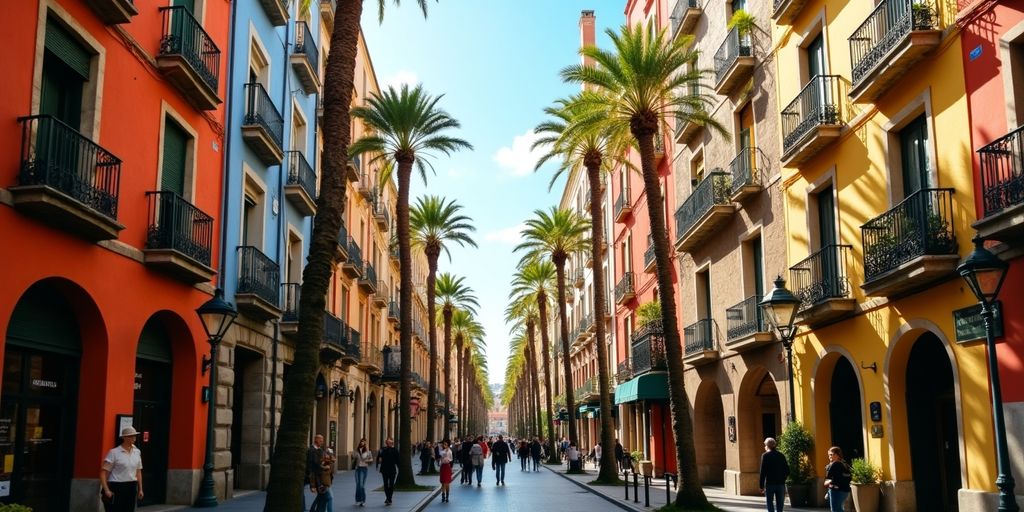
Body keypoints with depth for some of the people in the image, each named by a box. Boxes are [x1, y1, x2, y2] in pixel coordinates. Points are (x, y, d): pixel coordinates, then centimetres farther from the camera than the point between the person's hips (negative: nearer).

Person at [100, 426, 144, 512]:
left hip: (131, 488, 5)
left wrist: (140, 489, 13)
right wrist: (106, 490, -17)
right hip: (116, 488, -5)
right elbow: (103, 472, -8)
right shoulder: (114, 452, -7)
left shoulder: (137, 452, 8)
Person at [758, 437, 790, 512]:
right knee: (779, 506, 10)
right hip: (781, 484, 4)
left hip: (770, 484, -4)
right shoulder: (781, 456, 7)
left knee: (770, 504, 4)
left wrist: (761, 486, -7)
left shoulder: (765, 455, -6)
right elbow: (787, 471, 7)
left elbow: (763, 472, -10)